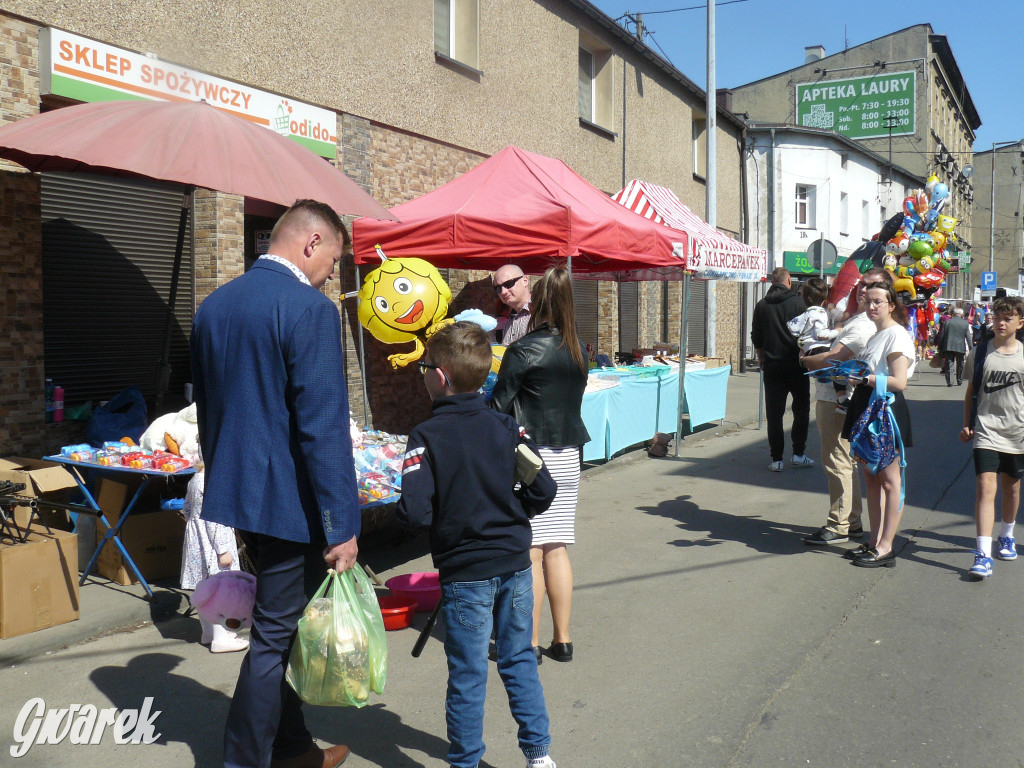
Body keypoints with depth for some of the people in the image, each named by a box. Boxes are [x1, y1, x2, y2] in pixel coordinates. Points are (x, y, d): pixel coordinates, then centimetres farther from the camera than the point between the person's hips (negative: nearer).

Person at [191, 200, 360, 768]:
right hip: (290, 501, -9)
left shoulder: (213, 305, 9)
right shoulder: (310, 310, -18)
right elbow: (323, 426, -21)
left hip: (236, 492, 9)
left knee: (278, 629, 21)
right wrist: (341, 526, -18)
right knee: (276, 638, 4)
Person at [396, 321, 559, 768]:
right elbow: (543, 491, -3)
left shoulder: (427, 437, -15)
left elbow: (414, 513, -22)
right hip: (515, 563, 4)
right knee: (519, 660, 18)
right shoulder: (507, 428, -3)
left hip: (466, 573, -4)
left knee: (468, 673, 9)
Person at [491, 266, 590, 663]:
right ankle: (562, 640, 19)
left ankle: (529, 644, 9)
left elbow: (498, 407, -9)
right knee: (557, 549, 12)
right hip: (567, 457, 6)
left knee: (529, 552, 1)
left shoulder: (523, 351, -14)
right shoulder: (577, 350, 5)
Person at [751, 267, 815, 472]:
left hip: (772, 365, 2)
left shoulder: (761, 305, 3)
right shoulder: (797, 302, -5)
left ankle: (776, 459, 4)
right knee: (801, 409, 12)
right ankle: (798, 454, 11)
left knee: (774, 413, 4)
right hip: (796, 365, -2)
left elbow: (756, 339, 8)